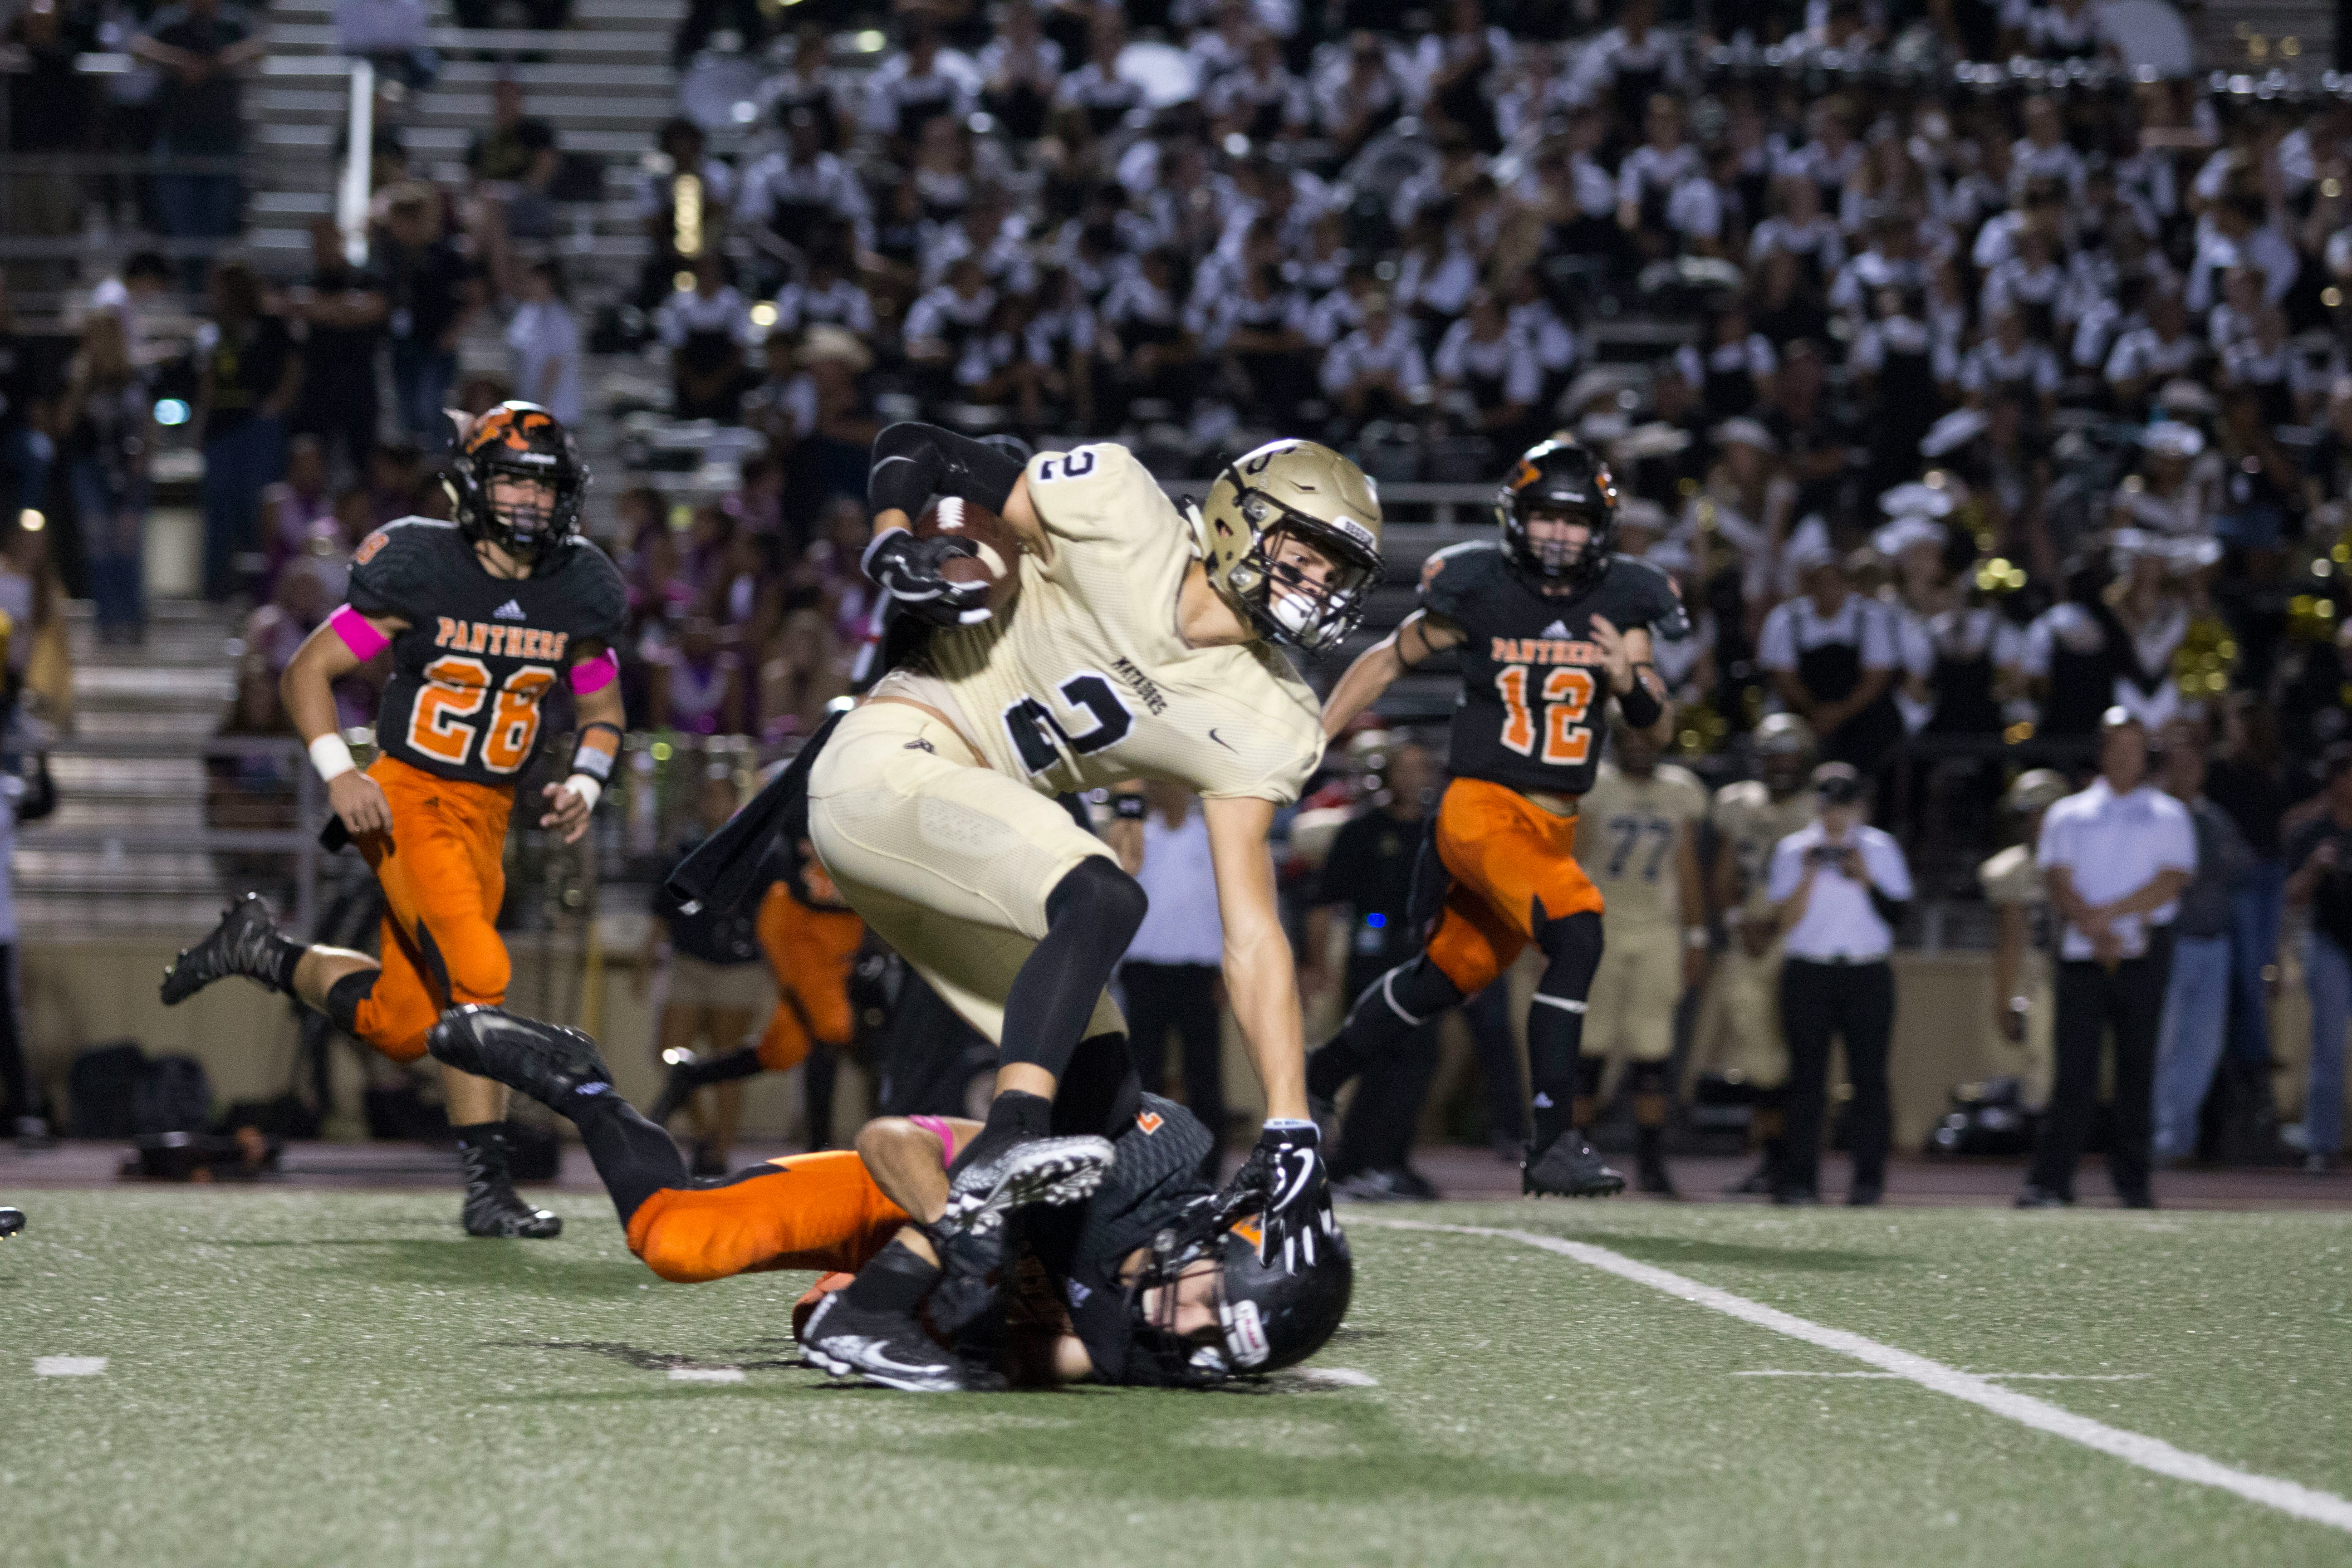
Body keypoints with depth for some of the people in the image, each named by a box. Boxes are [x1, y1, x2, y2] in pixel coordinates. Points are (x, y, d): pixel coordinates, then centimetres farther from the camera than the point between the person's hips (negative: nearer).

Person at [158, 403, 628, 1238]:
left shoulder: (575, 595, 2)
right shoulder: (422, 573, -11)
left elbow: (603, 711, 18)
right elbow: (306, 672, -5)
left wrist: (583, 785, -2)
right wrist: (339, 773, -17)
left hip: (487, 816, 6)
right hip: (409, 800, -6)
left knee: (403, 1025, 7)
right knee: (476, 975, -24)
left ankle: (264, 951, 32)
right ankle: (486, 1186, -17)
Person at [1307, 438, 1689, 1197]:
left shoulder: (1620, 603, 3)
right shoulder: (1478, 592, -7)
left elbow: (1659, 726, 6)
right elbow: (1388, 659, 6)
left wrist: (1628, 680, -16)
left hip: (1554, 822, 6)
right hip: (1483, 809, -6)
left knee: (1445, 977, 17)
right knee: (1577, 938, -27)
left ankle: (1313, 1082, 38)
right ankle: (1553, 1145, -26)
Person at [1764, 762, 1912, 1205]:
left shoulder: (1881, 849, 9)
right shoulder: (1793, 850, 8)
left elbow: (1897, 914, 3)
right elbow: (1787, 920, 0)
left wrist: (1866, 880, -9)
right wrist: (1808, 877, -11)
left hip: (1868, 974, 0)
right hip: (1807, 973, 0)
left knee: (1869, 1076, -5)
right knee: (1807, 1076, -4)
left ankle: (1869, 1179, -3)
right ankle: (1800, 1179, -4)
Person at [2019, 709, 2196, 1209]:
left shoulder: (2169, 815, 11)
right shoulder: (2068, 815, 14)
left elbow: (2170, 882, -3)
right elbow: (2060, 883, 2)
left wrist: (2106, 914, -12)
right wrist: (2096, 933, -13)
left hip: (2143, 952, 0)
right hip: (2082, 955, 0)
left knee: (2137, 1067, 0)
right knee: (2075, 1065, -8)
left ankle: (2132, 1180, 6)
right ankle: (2051, 1181, -12)